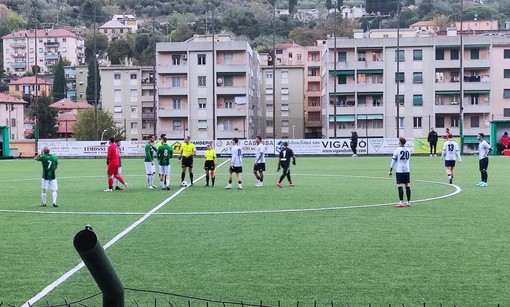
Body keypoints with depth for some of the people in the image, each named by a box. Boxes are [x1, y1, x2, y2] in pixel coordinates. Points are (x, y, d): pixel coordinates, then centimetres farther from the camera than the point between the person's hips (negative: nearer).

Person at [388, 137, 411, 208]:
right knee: (407, 186, 8)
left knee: (400, 186, -6)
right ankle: (408, 202, 11)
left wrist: (391, 171, 1)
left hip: (399, 170, -5)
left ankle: (401, 202, -11)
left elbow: (393, 161, -5)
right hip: (407, 170, 5)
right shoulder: (408, 150, 9)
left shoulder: (397, 150, -7)